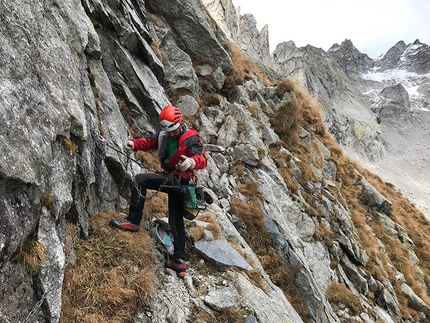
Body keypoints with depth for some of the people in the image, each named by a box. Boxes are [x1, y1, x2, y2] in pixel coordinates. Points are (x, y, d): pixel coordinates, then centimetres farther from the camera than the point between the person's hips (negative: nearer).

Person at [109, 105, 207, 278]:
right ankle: (180, 259, 20)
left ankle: (133, 221, -15)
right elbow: (149, 142, 1)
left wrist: (192, 162, -52)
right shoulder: (165, 135, 8)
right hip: (171, 179, 9)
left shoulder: (191, 139, -15)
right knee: (176, 219, 11)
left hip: (180, 180, -8)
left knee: (140, 179, -18)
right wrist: (134, 144, -20)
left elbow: (203, 159, -29)